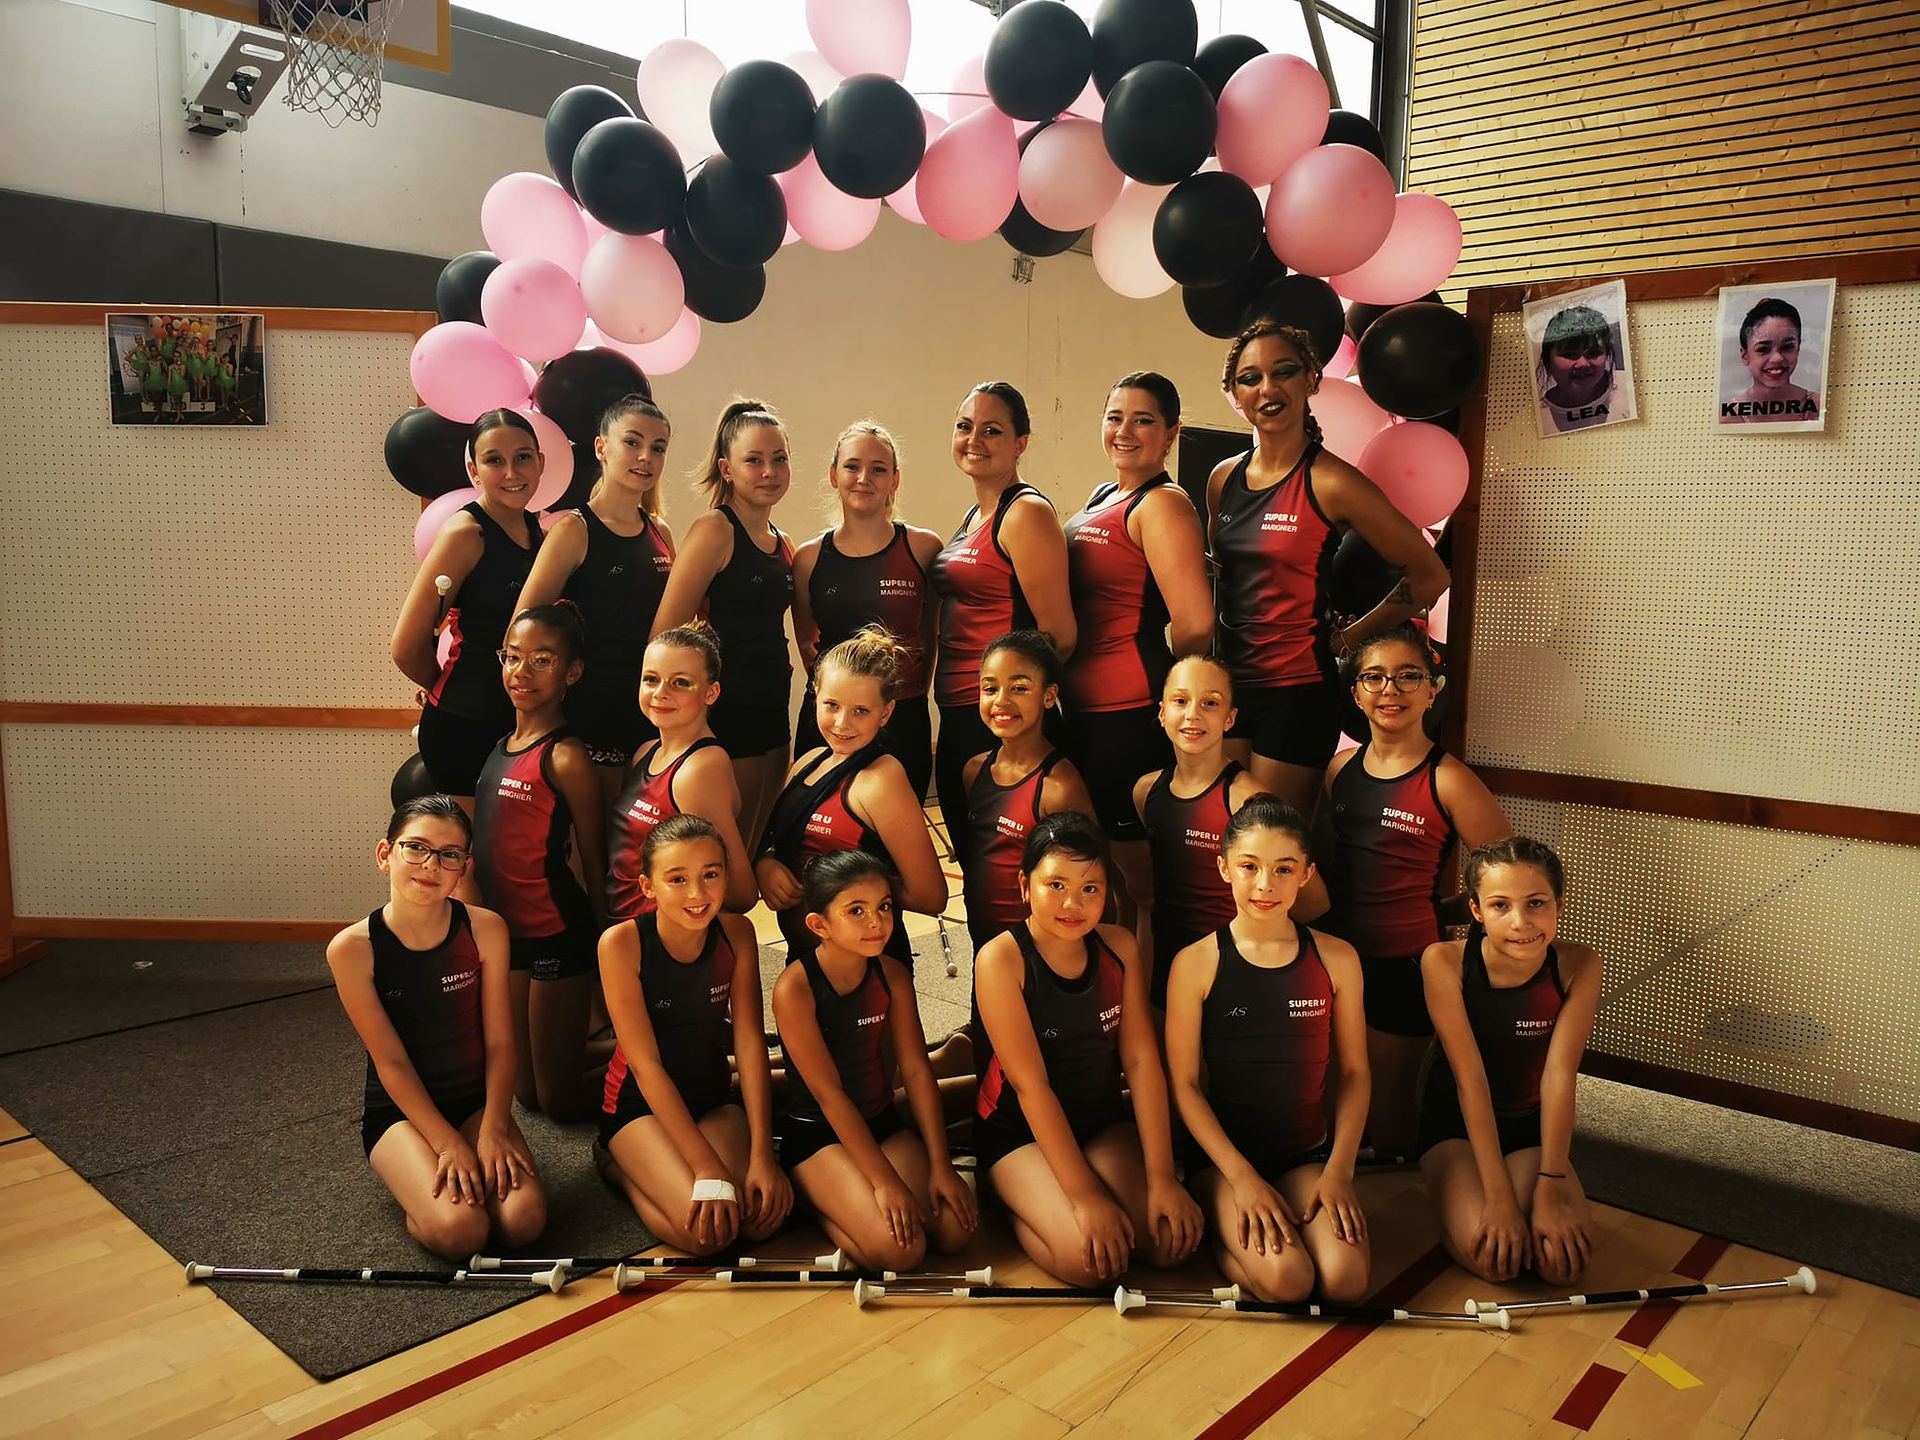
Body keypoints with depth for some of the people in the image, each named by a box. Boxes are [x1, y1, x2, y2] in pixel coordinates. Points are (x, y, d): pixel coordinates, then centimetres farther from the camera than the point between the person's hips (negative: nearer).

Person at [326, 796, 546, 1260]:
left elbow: (499, 1042, -6)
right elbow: (391, 1062, -13)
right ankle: (416, 1174, 5)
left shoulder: (485, 929, -9)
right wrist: (449, 1143, -18)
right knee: (459, 1231, -26)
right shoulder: (352, 948, -14)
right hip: (400, 1110, -2)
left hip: (477, 1099, 2)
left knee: (523, 1220, -22)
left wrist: (493, 1128, -18)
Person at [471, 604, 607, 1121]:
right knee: (526, 1093, 18)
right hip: (505, 928, 8)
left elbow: (594, 862, -11)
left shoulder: (565, 757, -17)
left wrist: (604, 941, -6)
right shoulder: (497, 745, 5)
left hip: (556, 933, -8)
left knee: (560, 1101, 4)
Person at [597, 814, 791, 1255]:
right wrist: (709, 1167, -26)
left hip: (713, 1098, 4)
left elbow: (750, 1042, -12)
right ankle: (618, 1166, 6)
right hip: (639, 1103, -4)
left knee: (765, 1216, -18)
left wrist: (761, 1154, -22)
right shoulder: (621, 943, -22)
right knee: (705, 1229, -24)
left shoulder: (736, 933, -10)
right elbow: (646, 1063, -22)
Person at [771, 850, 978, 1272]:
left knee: (955, 1229, -14)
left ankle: (838, 1200, 11)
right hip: (816, 1134, -6)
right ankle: (815, 1203, 5)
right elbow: (828, 1092, -21)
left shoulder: (892, 974, -3)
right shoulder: (795, 987, -21)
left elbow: (917, 1070, -4)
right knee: (899, 1248, -24)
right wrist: (884, 1180, -23)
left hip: (883, 1122, 6)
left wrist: (940, 1165, -11)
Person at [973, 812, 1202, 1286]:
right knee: (1090, 1259, -24)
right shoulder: (1001, 959, -21)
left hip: (1104, 1119, 5)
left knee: (1173, 1240, -14)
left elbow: (1142, 1060, -8)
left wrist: (1161, 1176, -16)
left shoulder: (1118, 947, -6)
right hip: (1019, 1130, -5)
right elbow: (1030, 1083, -22)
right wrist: (1085, 1196, -24)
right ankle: (1016, 1204, 6)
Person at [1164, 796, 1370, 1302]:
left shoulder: (1336, 959, 0)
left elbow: (1353, 1072, 6)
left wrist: (1339, 1170, -6)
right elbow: (1184, 1083, -6)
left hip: (1308, 1153, 3)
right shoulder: (1196, 963, -7)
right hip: (1224, 1154, -3)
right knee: (1286, 1279, -25)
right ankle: (1221, 1233, 6)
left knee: (1346, 1282, -21)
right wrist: (1242, 1177, -13)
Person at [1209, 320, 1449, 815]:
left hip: (1296, 690, -6)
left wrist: (1346, 638, -2)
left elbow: (1429, 576, -7)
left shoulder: (1331, 484, -12)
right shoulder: (1224, 478, 6)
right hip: (1227, 681, 6)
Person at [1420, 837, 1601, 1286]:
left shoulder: (1577, 967, -17)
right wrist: (1499, 1195, -27)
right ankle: (1455, 1201, 8)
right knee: (1491, 1257, -25)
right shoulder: (1445, 962, -23)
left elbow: (1559, 1075, -21)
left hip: (1532, 1128, 2)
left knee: (1563, 1260, -21)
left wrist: (1550, 1186, -27)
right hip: (1455, 1124, -2)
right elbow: (1470, 1079, -24)